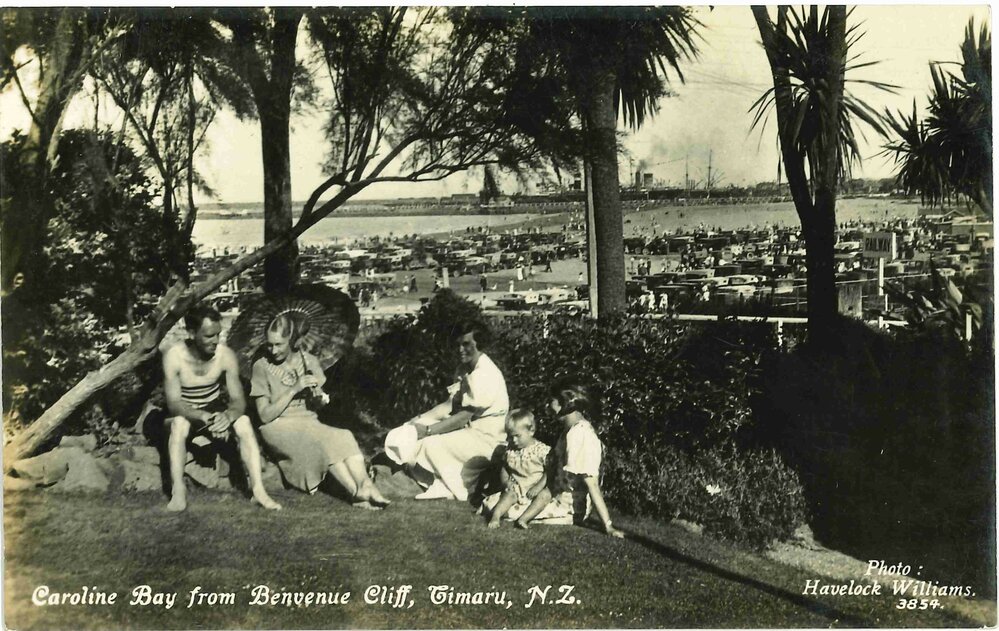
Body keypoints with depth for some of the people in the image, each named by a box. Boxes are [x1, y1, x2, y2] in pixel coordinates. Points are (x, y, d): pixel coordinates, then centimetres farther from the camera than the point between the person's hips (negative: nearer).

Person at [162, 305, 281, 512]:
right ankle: (178, 491, -35)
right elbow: (173, 404, -28)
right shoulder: (174, 356, -23)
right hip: (184, 413, -2)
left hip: (215, 408, 2)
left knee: (244, 421, -26)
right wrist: (206, 417, -46)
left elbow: (238, 400, -16)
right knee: (179, 423, -36)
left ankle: (258, 489, -27)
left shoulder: (226, 355, -16)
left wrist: (227, 415, -41)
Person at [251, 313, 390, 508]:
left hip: (307, 420, 4)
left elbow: (321, 403, 13)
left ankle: (366, 486, -40)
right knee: (324, 441, -32)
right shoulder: (261, 367, -4)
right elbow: (265, 415, -9)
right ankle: (358, 493, -33)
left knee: (344, 437, -28)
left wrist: (319, 396, -12)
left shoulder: (308, 361, 6)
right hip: (279, 427, -4)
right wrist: (294, 389, -17)